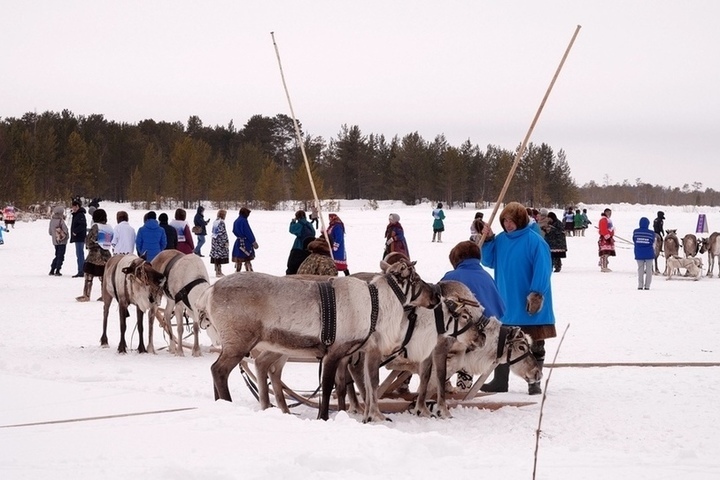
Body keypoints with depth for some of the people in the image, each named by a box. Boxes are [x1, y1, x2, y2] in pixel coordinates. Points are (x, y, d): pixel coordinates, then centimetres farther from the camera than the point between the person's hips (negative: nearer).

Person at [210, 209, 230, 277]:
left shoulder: (215, 221, 11)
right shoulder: (221, 222, -16)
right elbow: (223, 233, -18)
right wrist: (226, 241, -13)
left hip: (214, 240, 9)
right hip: (220, 241, -9)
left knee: (216, 255, 12)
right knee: (220, 256, -5)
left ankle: (217, 271, 18)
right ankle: (219, 272, -5)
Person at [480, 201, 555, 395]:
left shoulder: (535, 241, -14)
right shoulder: (500, 240, 6)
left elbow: (542, 271, -17)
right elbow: (489, 261, 12)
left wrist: (536, 294, -23)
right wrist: (488, 240, -1)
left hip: (529, 307, -6)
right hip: (506, 306, 6)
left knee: (534, 346, 5)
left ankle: (534, 383, 14)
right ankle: (500, 381, 24)